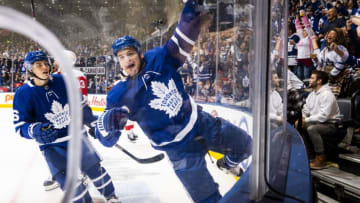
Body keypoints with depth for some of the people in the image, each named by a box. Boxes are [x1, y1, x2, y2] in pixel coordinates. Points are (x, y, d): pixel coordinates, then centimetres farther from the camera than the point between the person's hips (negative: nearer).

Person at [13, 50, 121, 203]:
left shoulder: (62, 81, -6)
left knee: (94, 167, 8)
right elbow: (20, 126, -12)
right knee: (67, 179, -9)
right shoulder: (23, 94, -12)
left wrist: (92, 123, 7)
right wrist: (34, 130, -33)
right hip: (51, 144, -2)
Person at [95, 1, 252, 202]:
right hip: (180, 147, -4)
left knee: (244, 145, 20)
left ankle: (229, 165, 51)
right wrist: (110, 121, -40)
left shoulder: (158, 59, -8)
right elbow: (107, 138, -17)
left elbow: (181, 45, -5)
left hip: (201, 121, 4)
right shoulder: (120, 95, -15)